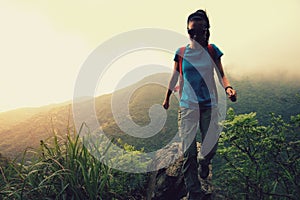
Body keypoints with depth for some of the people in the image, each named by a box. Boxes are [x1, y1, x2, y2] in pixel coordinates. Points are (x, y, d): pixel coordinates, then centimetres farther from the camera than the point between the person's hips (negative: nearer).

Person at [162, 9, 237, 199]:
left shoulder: (212, 50, 0)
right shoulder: (181, 53, -1)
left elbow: (221, 74, 0)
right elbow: (174, 77, 10)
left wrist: (228, 87, -21)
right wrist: (167, 98, 18)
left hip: (210, 105, 1)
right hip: (188, 106, 0)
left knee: (211, 146, 4)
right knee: (189, 151, -3)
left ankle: (203, 162, 42)